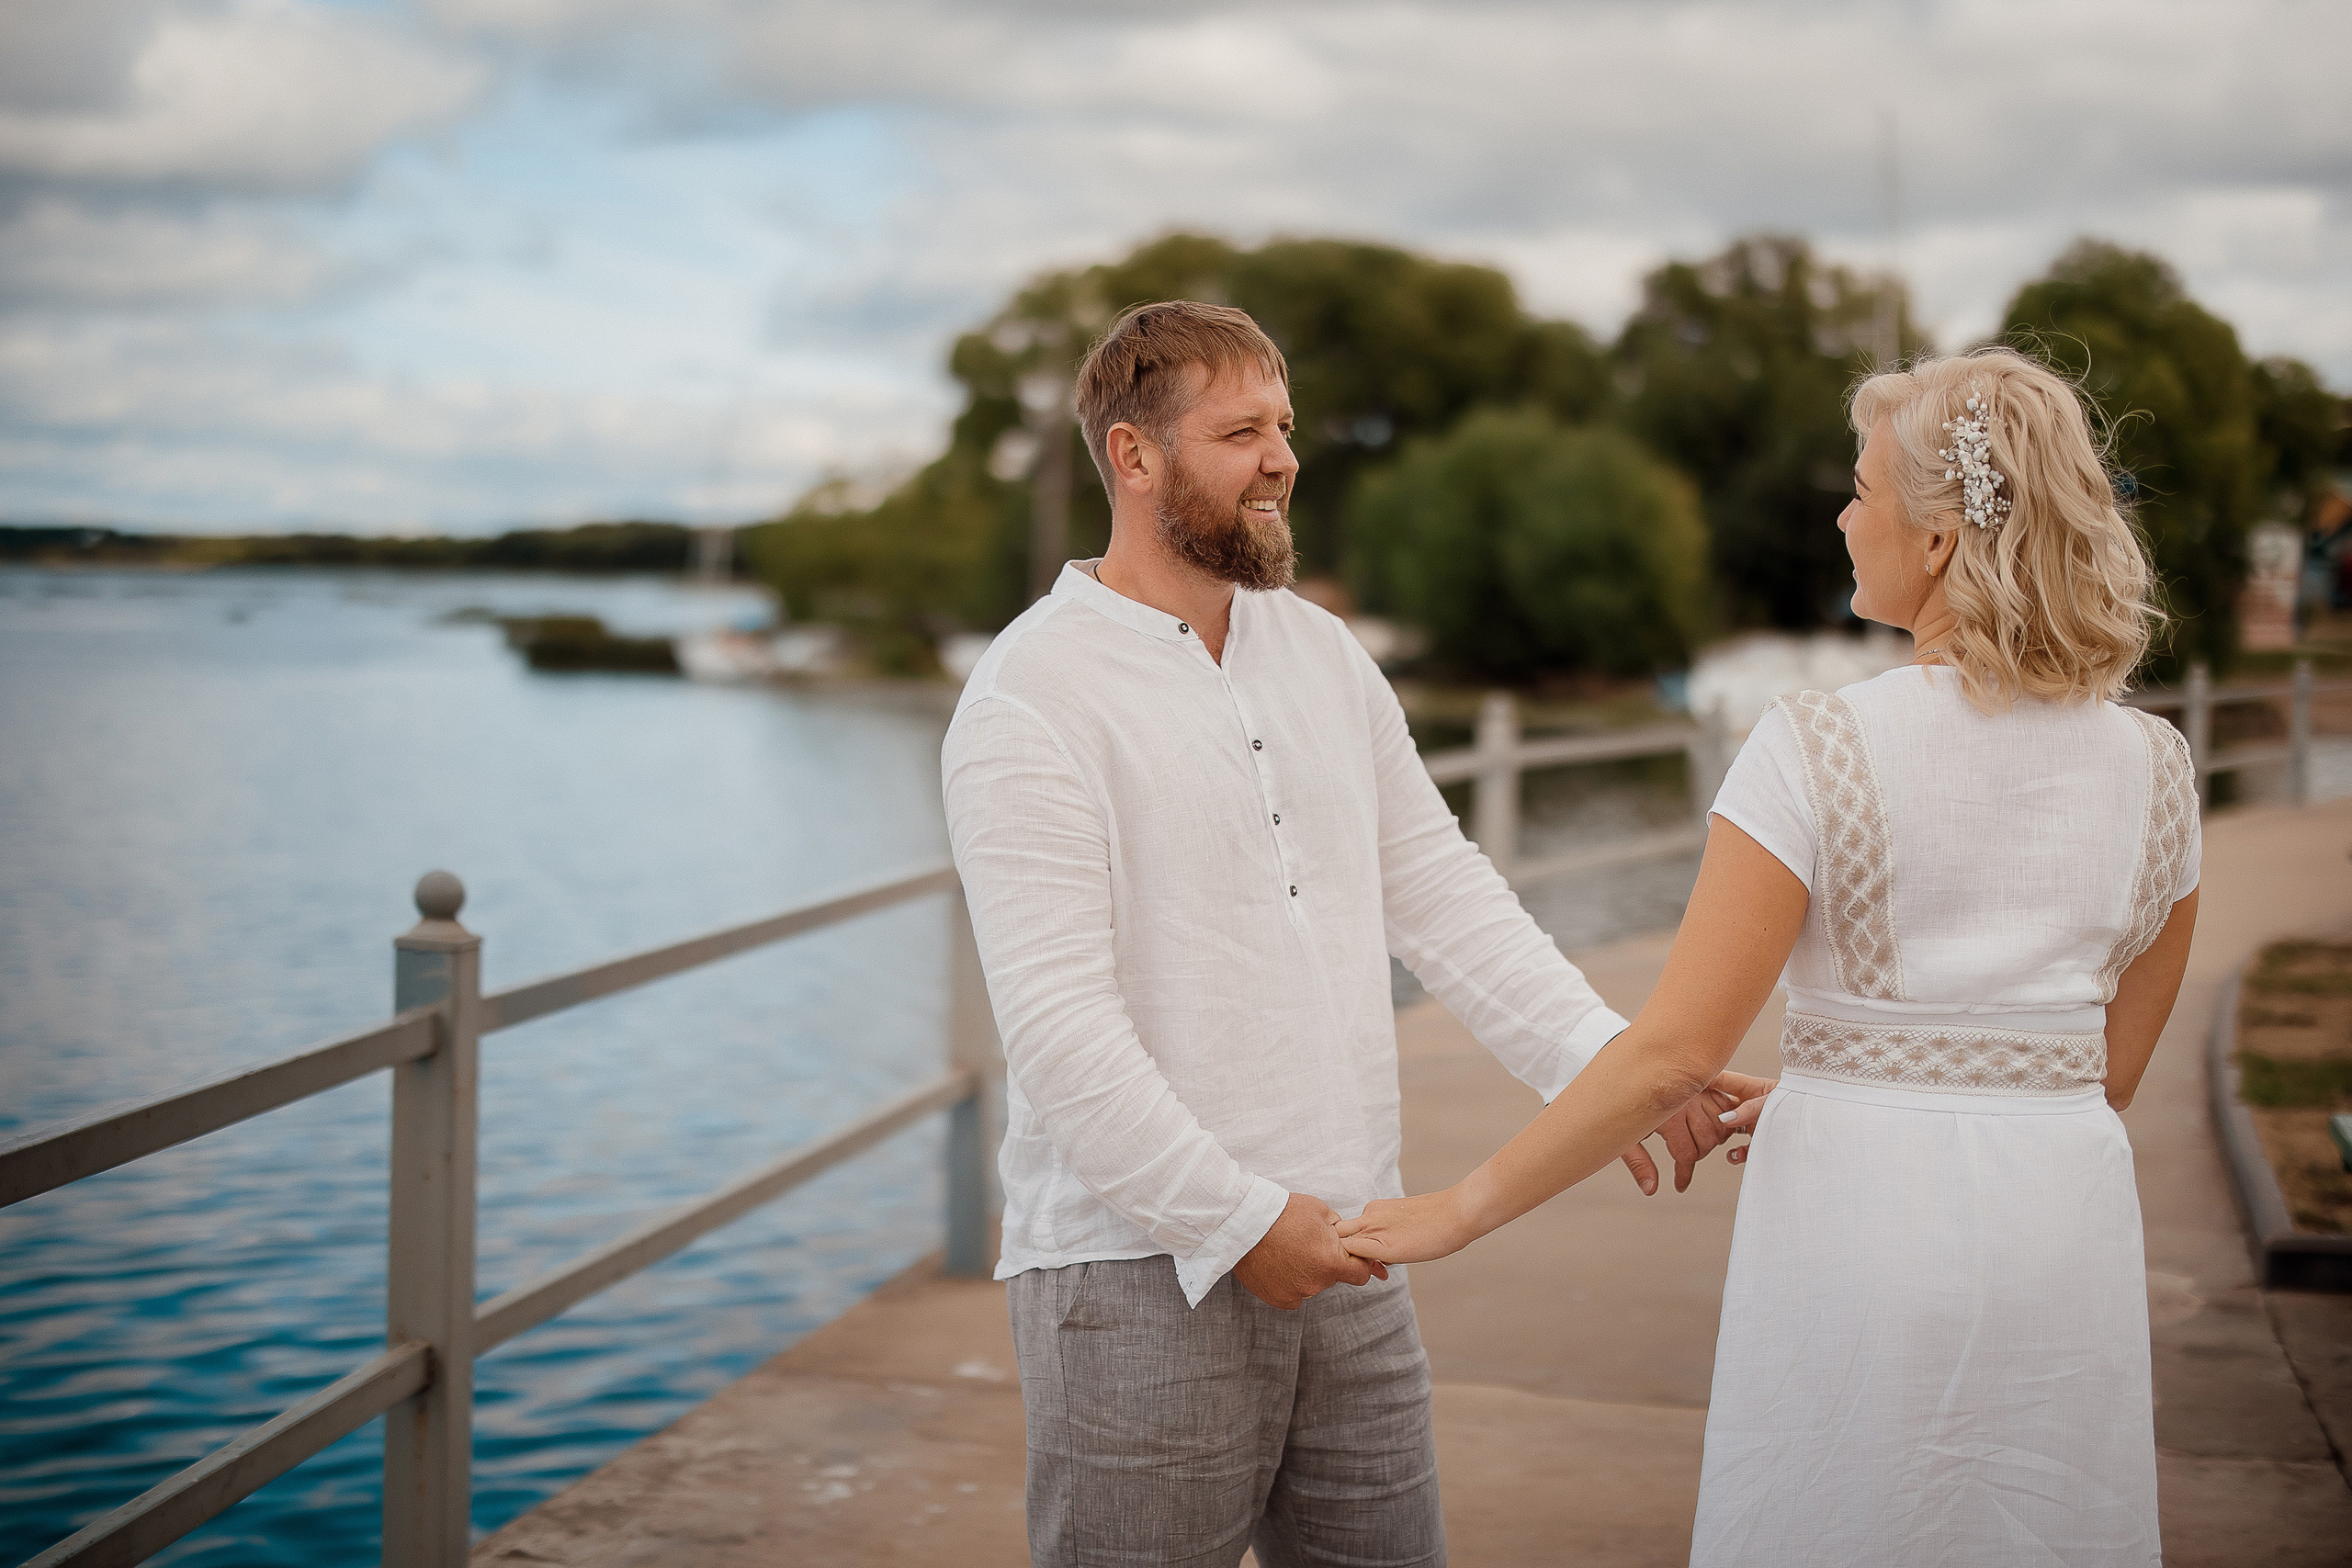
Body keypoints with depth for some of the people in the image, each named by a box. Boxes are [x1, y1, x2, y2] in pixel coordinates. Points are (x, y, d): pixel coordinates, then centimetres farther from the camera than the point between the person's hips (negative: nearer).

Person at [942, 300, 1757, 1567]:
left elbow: (1443, 898, 11)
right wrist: (1237, 1221, -17)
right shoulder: (1033, 694, -11)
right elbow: (1057, 1022, -17)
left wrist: (1603, 1065, -1)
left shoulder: (1322, 654, 12)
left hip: (1348, 1256, 7)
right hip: (1142, 1273, -6)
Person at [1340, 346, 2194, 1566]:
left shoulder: (1818, 753, -12)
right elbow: (2111, 1065, 11)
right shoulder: (2152, 767, 3)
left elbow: (1675, 1052, -15)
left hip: (1860, 1231, -4)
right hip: (2068, 1223, 4)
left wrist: (1462, 1210, -6)